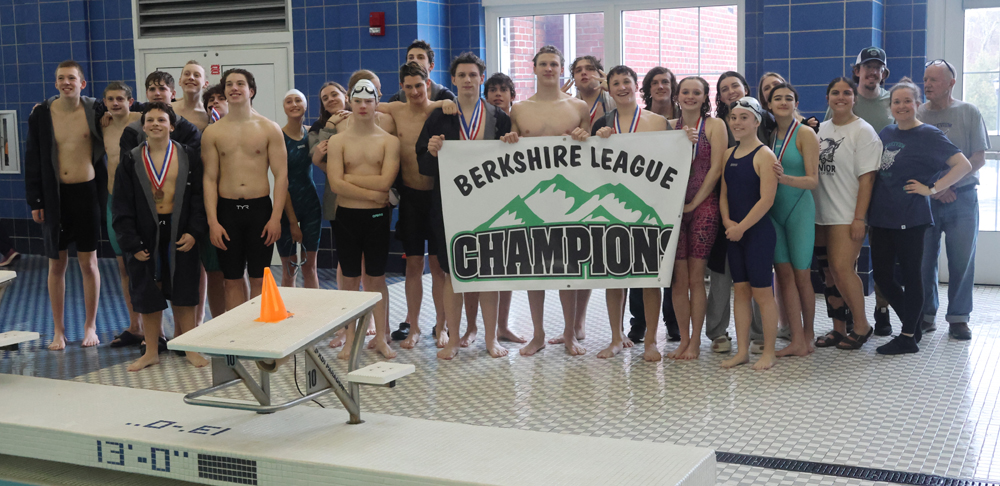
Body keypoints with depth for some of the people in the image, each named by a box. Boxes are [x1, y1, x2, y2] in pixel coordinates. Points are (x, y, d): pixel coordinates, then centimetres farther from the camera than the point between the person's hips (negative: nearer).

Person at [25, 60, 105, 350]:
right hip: (55, 196, 1)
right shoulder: (41, 115, 0)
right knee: (56, 265, 7)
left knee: (89, 263, 5)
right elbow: (32, 160, 3)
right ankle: (58, 330, 19)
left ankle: (90, 326, 19)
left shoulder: (95, 111, -2)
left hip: (87, 193, -1)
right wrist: (34, 201, -1)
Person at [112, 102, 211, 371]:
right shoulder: (130, 161, 3)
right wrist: (131, 242, -6)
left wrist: (194, 232, -11)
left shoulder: (188, 157, 2)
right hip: (146, 235, 1)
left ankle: (190, 349, 17)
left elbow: (198, 197, 1)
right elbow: (122, 206, 2)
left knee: (182, 293, 6)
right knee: (148, 295, 7)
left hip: (180, 234, -1)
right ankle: (151, 352, 19)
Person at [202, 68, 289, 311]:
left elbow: (281, 175, -1)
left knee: (259, 279, 4)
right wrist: (212, 221, -6)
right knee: (232, 280, 6)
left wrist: (276, 217, -9)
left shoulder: (269, 129, 2)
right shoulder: (213, 132, 5)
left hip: (260, 208, -1)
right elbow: (210, 178, 3)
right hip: (227, 210, 1)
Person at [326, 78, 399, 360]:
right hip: (347, 216, 1)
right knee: (350, 279, 7)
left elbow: (385, 182, -14)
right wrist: (372, 193, -12)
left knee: (377, 278, 6)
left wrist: (348, 177, -9)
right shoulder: (337, 141, 1)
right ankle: (351, 339, 15)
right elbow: (335, 184, -11)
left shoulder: (389, 141, 0)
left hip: (377, 217, 0)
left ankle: (381, 337, 15)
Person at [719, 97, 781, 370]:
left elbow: (766, 199, -16)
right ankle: (742, 351, 17)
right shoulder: (729, 155, 11)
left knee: (762, 292, -1)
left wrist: (741, 227, -15)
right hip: (734, 233, 7)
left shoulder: (764, 155, -10)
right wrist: (727, 221, -4)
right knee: (740, 290, 10)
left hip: (758, 232, -7)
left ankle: (769, 353, 9)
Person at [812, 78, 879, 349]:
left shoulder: (863, 131, -6)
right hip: (821, 215, 6)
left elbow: (867, 177, -11)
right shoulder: (821, 129, 13)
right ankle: (838, 329, 17)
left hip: (847, 216, -6)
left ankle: (861, 325, 2)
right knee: (829, 272, 8)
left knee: (842, 269, -13)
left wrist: (859, 218, -16)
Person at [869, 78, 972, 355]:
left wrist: (931, 189, -15)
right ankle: (914, 324, 24)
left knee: (910, 275, 1)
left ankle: (908, 337, 10)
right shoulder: (886, 134, 12)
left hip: (910, 218, -7)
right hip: (882, 217, 7)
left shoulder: (928, 135, -6)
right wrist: (868, 214, 13)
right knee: (882, 274, 8)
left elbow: (963, 165, -13)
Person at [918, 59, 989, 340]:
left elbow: (979, 158, -1)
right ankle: (926, 315, 16)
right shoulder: (916, 115, 5)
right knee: (924, 260, 3)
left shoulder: (968, 113, 3)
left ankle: (958, 318, 11)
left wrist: (948, 182, -12)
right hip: (924, 199, 1)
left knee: (962, 261, 0)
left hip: (962, 198, -1)